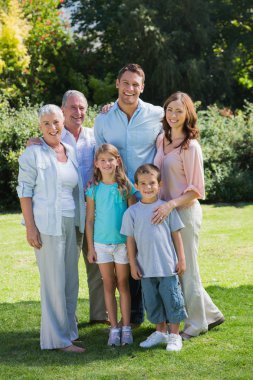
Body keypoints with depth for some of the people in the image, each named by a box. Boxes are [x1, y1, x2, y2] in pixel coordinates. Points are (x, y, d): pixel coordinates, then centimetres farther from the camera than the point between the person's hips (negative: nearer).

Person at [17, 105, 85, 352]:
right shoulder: (33, 153, -5)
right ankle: (59, 338, 2)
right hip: (47, 225, -6)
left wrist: (81, 222, 13)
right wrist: (30, 227, -14)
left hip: (71, 224, 6)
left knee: (71, 280, 10)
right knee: (54, 281, -4)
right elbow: (24, 191, -8)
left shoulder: (70, 152, 12)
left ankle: (68, 330, 20)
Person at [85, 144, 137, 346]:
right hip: (101, 243, 1)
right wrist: (90, 247, 2)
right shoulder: (94, 189, 0)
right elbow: (90, 219, 4)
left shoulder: (126, 186, -3)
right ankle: (114, 328, 13)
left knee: (123, 284, 6)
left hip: (123, 242, -1)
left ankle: (126, 327, 11)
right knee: (108, 285, 7)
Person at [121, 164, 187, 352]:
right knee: (152, 301, 11)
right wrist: (133, 264, 2)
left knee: (172, 299, 2)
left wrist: (181, 259, 2)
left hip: (168, 266, -2)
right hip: (146, 267, 2)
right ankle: (161, 332, 27)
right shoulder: (132, 212, 0)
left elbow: (176, 234, 3)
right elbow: (130, 239, 4)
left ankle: (174, 335, 14)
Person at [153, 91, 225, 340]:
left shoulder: (190, 147, -12)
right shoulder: (161, 140, 8)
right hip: (164, 212, 8)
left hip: (185, 212, -8)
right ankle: (210, 314, 26)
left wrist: (171, 204, -25)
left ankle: (196, 323, 17)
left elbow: (196, 190, -14)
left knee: (184, 269, 1)